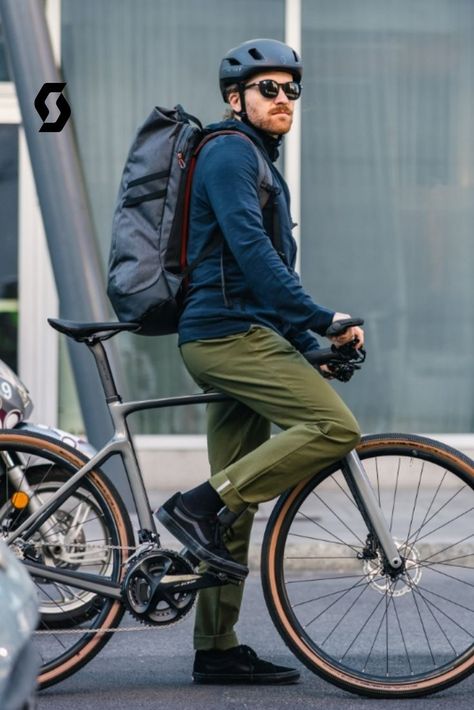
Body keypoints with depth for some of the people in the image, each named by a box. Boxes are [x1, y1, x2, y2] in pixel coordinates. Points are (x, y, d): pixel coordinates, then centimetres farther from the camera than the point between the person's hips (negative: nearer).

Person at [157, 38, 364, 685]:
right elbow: (250, 249, -20)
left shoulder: (258, 162, 25)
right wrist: (323, 319, -23)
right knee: (335, 426, -22)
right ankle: (198, 506, -18)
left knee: (237, 504, 8)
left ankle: (217, 650, 10)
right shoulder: (229, 152, -7)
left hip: (237, 337, 10)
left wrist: (312, 345, 21)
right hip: (228, 333, -10)